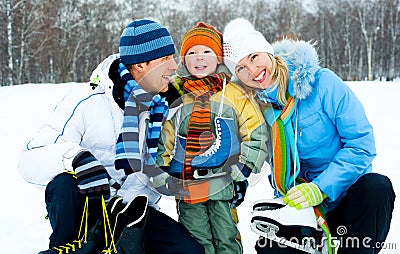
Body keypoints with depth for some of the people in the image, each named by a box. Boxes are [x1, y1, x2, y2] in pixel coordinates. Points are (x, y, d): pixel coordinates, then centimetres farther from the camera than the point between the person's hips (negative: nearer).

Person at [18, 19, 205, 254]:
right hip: (81, 208, -3)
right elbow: (30, 161, -22)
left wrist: (131, 202, -12)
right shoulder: (88, 102, -14)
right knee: (65, 183, -37)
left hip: (132, 210, 4)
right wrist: (75, 157, -40)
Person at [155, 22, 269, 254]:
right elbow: (162, 139, 14)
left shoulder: (234, 93, 2)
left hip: (223, 185, -2)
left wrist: (241, 175, -4)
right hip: (186, 186, 2)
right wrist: (161, 178, 7)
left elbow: (256, 135, 2)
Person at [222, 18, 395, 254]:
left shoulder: (321, 82, -14)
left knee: (376, 187, -33)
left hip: (349, 192, -1)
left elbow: (361, 143, -16)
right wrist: (285, 199, -9)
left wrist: (321, 188, -24)